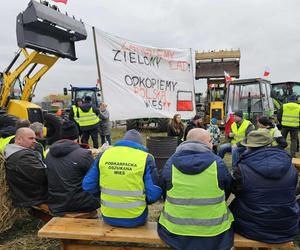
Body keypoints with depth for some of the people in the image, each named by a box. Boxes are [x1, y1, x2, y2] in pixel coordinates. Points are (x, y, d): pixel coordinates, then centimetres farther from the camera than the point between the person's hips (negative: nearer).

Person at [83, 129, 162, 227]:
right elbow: (154, 193, -12)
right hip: (135, 219, -2)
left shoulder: (104, 154, -4)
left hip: (108, 217, 2)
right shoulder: (146, 158, -10)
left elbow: (88, 185, 1)